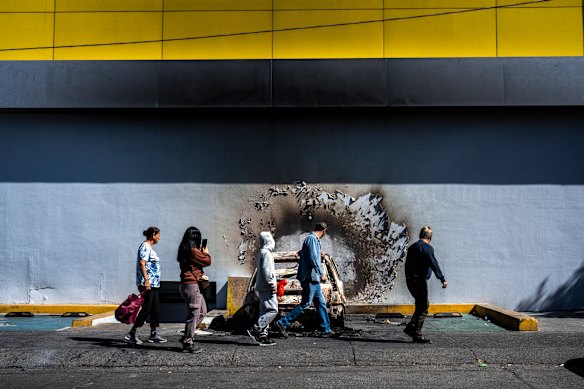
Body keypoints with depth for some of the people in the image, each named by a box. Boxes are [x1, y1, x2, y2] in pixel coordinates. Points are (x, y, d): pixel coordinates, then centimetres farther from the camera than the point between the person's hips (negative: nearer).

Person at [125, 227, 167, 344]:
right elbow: (142, 263, -21)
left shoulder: (149, 248, 18)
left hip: (153, 284, 10)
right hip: (147, 283, -10)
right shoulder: (145, 247, -11)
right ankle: (132, 334, -1)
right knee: (146, 308, -7)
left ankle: (153, 334, 15)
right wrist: (146, 280, -27)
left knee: (155, 308, 10)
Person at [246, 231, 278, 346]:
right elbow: (267, 271, -20)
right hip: (267, 288, -10)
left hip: (261, 287, 10)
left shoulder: (260, 253, 18)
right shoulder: (266, 253, -12)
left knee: (265, 311, 10)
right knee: (272, 310, -10)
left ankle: (263, 335, 10)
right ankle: (255, 330, -12)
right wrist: (272, 286, -16)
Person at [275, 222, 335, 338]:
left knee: (321, 303, 11)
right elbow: (313, 258, -20)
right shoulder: (312, 239, -12)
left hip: (313, 279, 10)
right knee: (305, 303, -7)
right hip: (309, 277, -10)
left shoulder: (314, 240, 19)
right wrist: (321, 274, -17)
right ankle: (282, 323, -3)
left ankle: (326, 329, 15)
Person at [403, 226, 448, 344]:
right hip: (419, 280, -9)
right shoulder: (427, 247, -10)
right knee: (423, 308, -2)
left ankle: (411, 327, 13)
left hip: (410, 280, 9)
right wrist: (442, 279, -16)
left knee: (423, 304, 19)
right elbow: (433, 264, -17)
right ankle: (417, 335, -1)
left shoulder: (412, 247, 16)